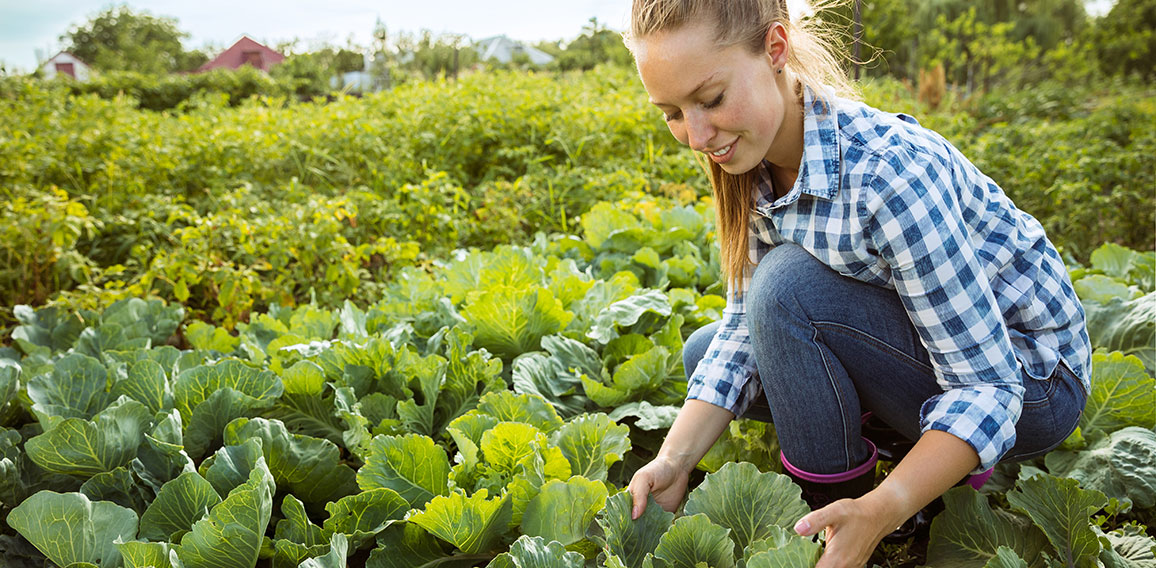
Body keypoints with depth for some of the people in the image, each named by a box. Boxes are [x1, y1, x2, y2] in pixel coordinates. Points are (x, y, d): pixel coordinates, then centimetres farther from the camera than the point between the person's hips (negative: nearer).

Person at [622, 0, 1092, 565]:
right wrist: (675, 458, -17)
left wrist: (878, 512, -41)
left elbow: (989, 385, -29)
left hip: (1027, 378, -7)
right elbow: (746, 325, -4)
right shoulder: (754, 165, -8)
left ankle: (837, 503, -9)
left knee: (790, 287, -29)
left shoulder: (890, 172, -32)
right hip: (915, 349, 8)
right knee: (704, 352, 3)